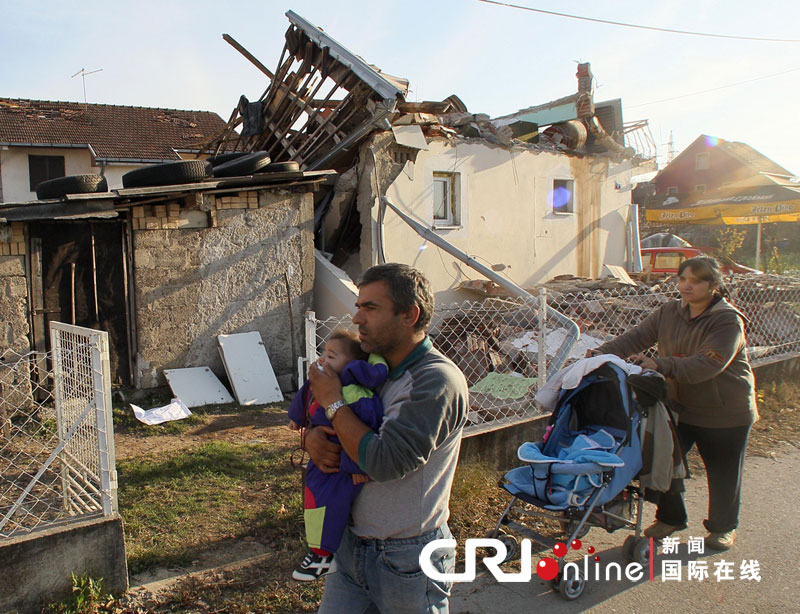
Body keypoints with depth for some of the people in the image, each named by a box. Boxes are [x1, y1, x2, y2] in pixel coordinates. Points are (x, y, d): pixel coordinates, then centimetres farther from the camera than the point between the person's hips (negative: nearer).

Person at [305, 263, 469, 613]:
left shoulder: (438, 380, -20)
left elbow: (383, 462, -27)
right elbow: (318, 416, 14)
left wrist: (333, 402, -16)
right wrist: (312, 437, -9)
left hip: (408, 560, -6)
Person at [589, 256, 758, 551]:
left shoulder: (728, 321, -20)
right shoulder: (669, 312, 0)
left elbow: (709, 363, -32)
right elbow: (636, 337, -6)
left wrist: (661, 365, -43)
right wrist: (602, 352, -24)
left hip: (725, 413, -4)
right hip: (679, 405, 5)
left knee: (722, 474, 11)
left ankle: (723, 527, 35)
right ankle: (670, 518, 31)